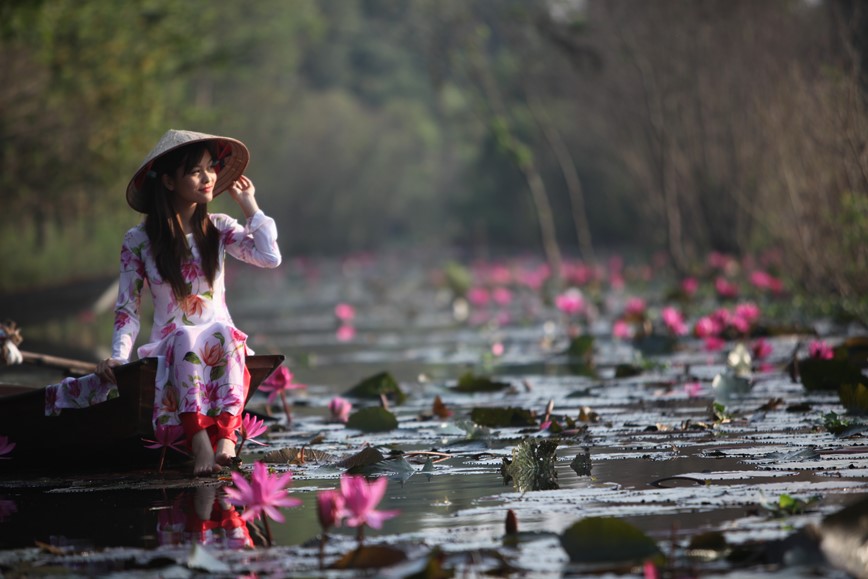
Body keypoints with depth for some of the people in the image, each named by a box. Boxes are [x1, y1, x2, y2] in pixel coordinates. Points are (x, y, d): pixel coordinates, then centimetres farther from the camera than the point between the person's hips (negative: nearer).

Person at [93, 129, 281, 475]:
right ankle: (199, 440, -54)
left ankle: (226, 436, -53)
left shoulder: (219, 229, 9)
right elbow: (127, 310, 5)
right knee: (186, 339, -37)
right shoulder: (138, 241, 4)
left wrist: (250, 206, 3)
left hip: (222, 339, 1)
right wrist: (118, 355, -12)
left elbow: (270, 258, -7)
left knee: (224, 334, -35)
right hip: (170, 342, -1)